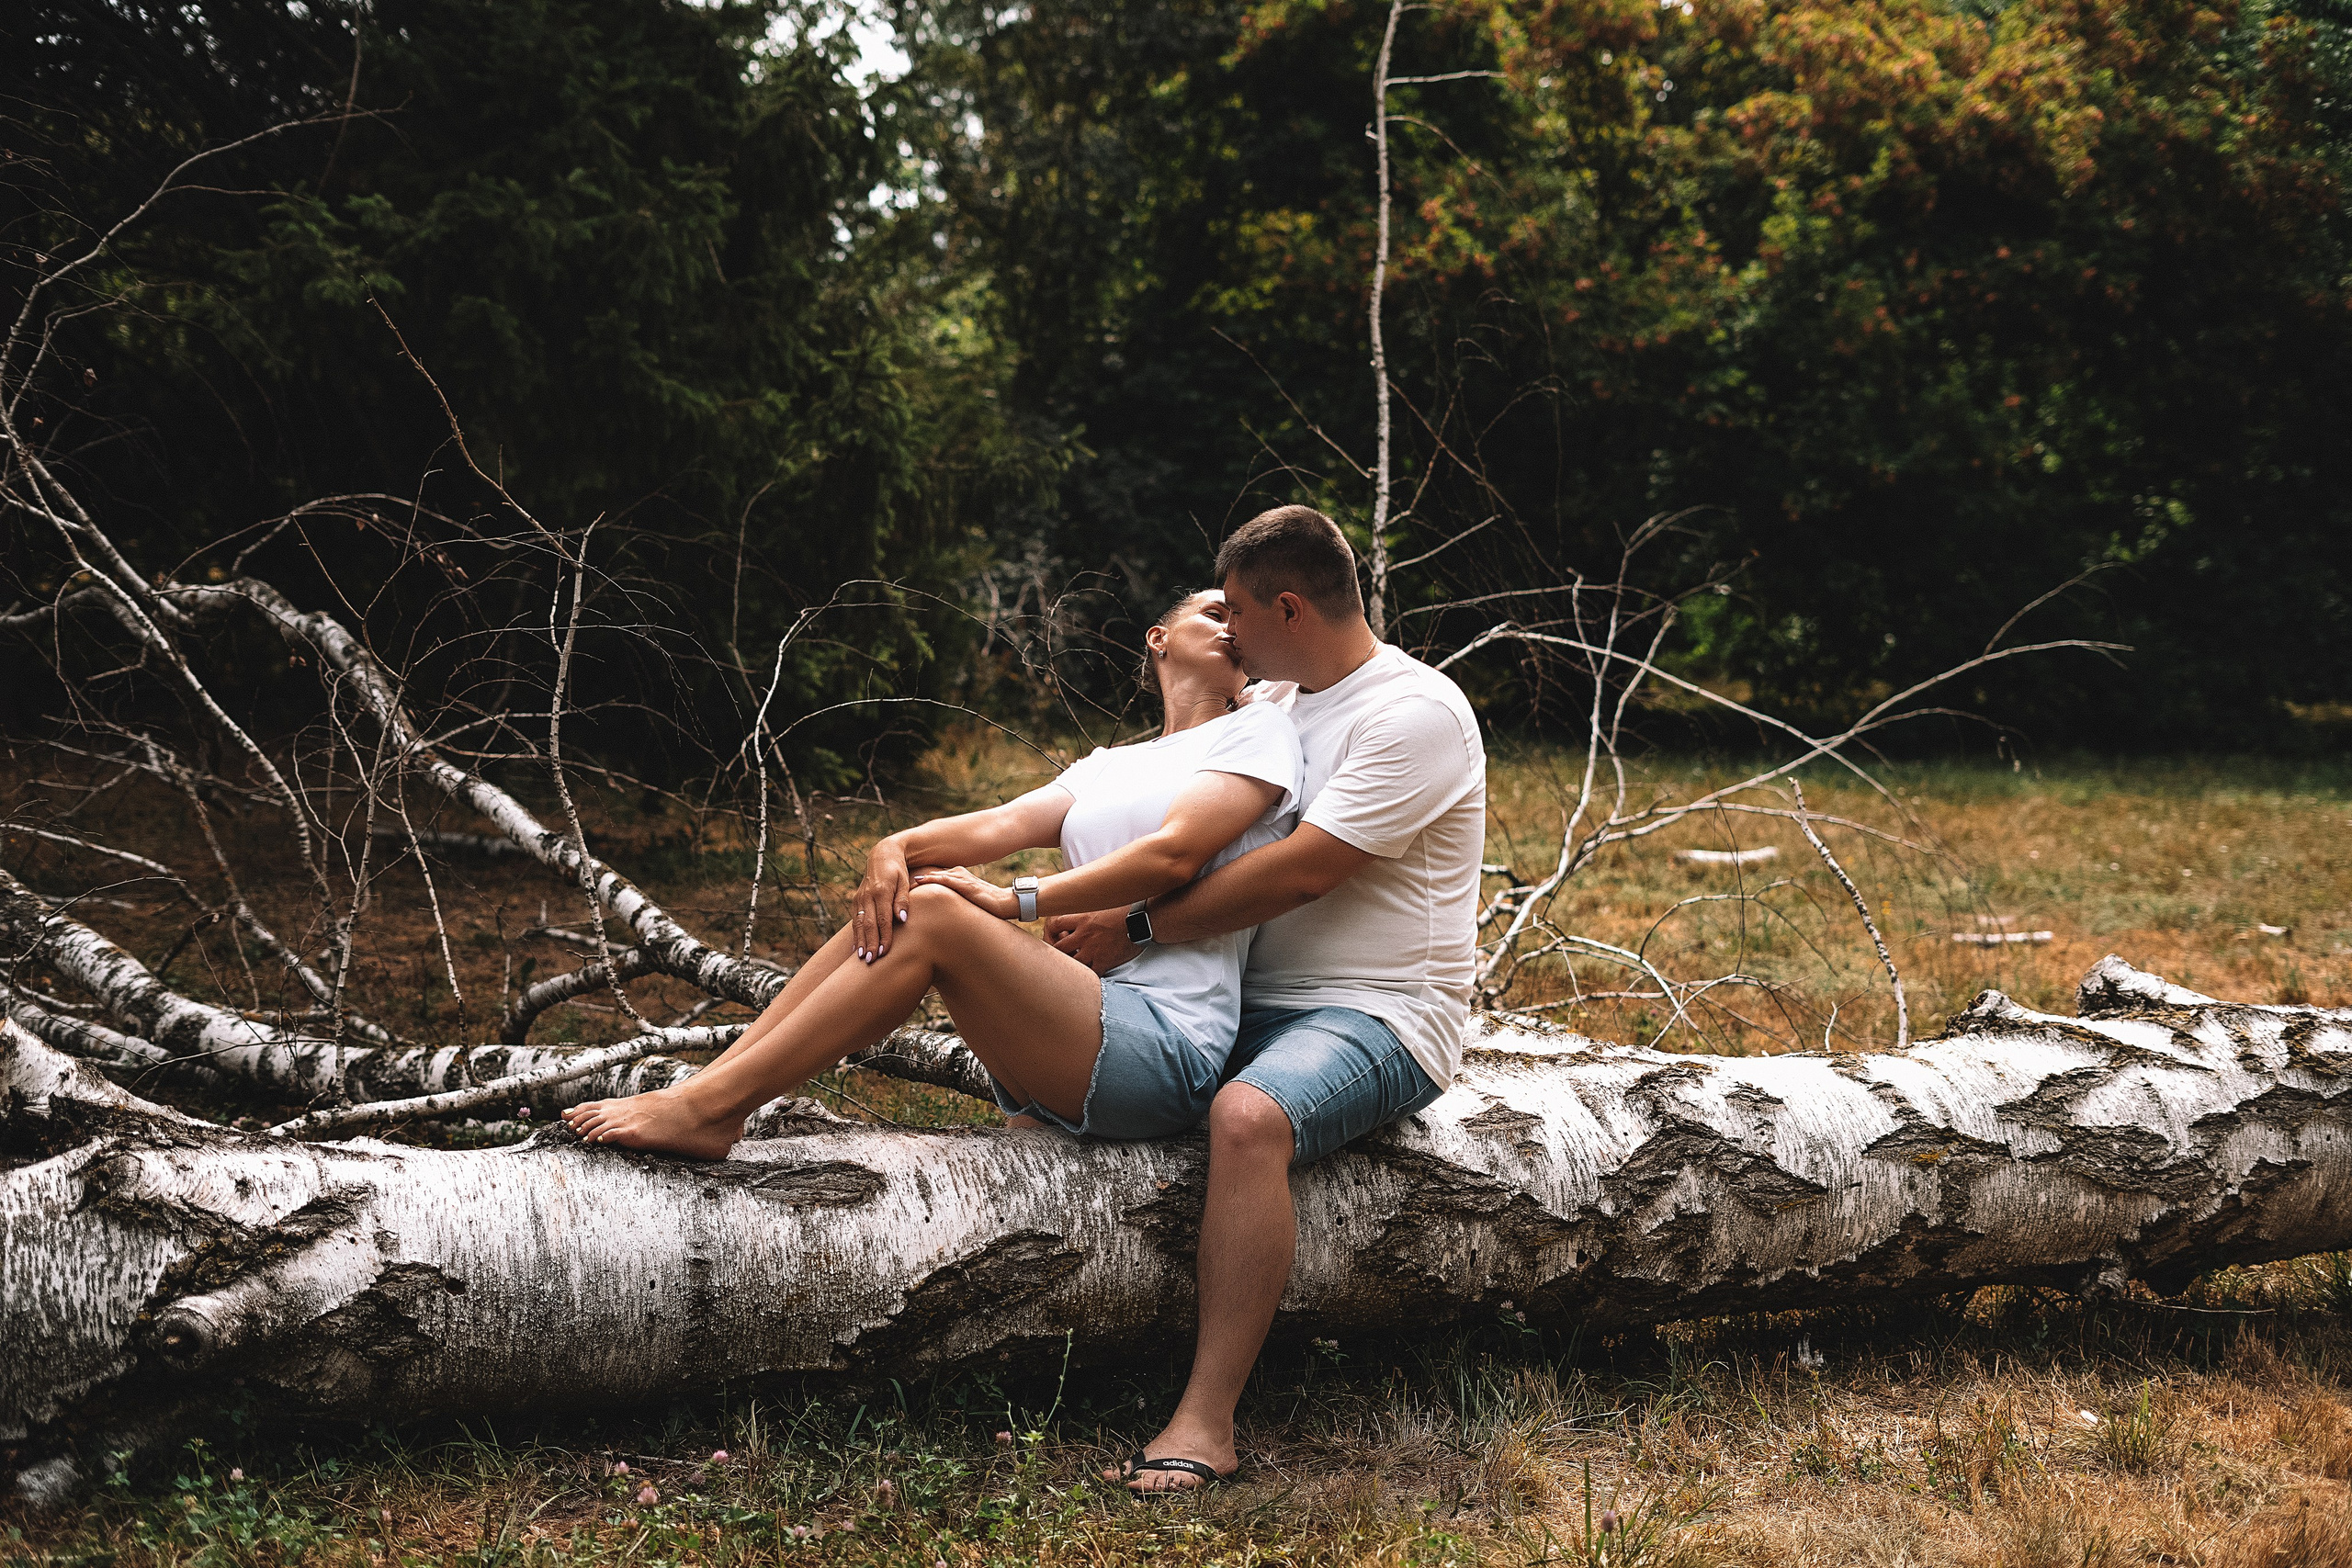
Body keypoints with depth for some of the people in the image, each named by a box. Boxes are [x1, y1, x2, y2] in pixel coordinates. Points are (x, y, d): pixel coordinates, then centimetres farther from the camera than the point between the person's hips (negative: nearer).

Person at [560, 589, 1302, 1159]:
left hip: (1169, 1052, -6)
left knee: (934, 915, -22)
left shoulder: (1257, 728, 8)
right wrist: (897, 846, -13)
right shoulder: (1107, 766, 26)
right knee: (895, 898, -10)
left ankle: (707, 1109, -22)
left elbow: (1173, 853, -8)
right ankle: (701, 1088, -14)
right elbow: (1001, 825, 8)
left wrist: (1018, 901, -10)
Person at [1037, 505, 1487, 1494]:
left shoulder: (1414, 713, -13)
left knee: (1247, 1116, -38)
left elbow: (1304, 869, -24)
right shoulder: (1272, 699, 15)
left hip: (1378, 1016, -9)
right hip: (1251, 1002, 9)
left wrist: (1136, 930, -22)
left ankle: (1206, 1422, -36)